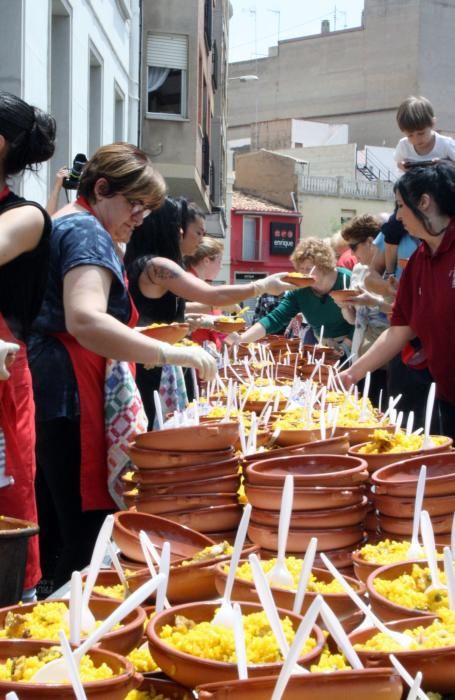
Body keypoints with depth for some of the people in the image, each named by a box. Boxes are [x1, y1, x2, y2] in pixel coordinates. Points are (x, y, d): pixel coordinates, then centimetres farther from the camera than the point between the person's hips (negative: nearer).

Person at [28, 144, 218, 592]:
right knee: (88, 531, -10)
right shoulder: (87, 231, -11)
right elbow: (85, 321, -28)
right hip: (75, 397, -11)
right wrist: (170, 353, -31)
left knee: (55, 529, 15)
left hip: (47, 391, 11)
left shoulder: (61, 225, 21)